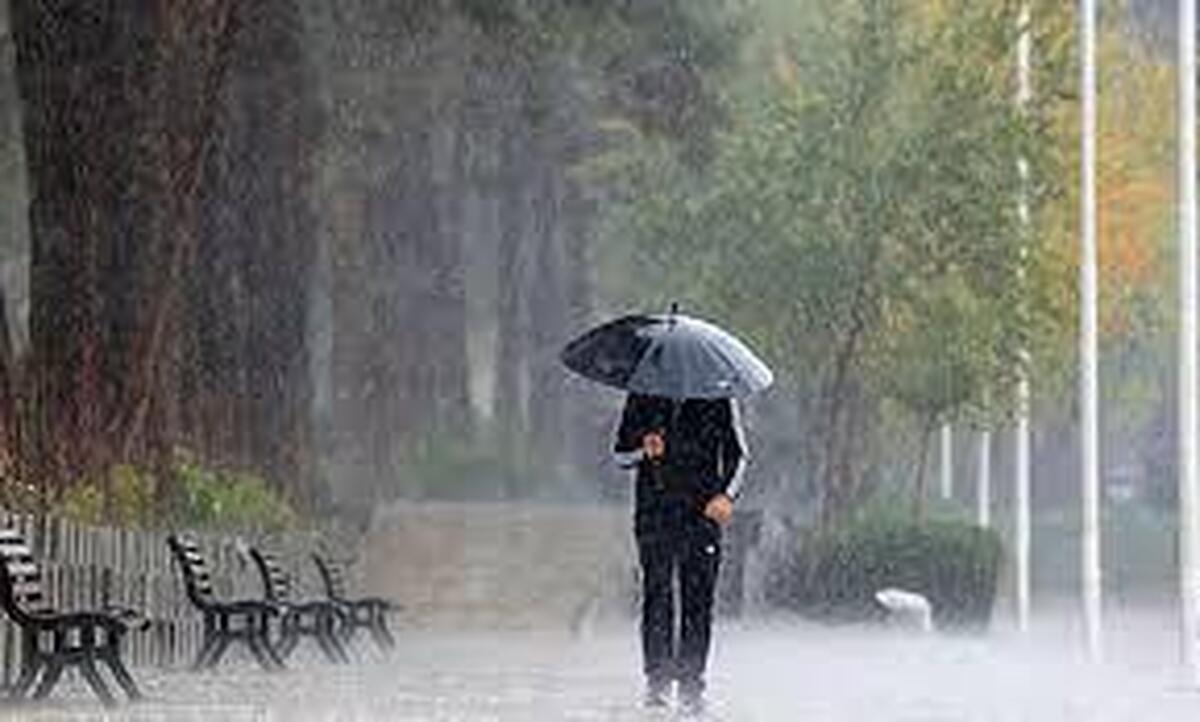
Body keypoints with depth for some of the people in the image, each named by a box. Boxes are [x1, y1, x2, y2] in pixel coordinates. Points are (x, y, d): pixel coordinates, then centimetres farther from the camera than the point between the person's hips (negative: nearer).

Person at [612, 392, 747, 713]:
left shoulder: (718, 401, 6)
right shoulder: (643, 398, 7)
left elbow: (737, 454, 10)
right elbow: (620, 454, 10)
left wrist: (727, 494, -7)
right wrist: (644, 450, -13)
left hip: (702, 512, 0)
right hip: (654, 514, 0)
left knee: (698, 600, -3)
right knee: (657, 595, -5)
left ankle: (691, 682, 2)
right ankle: (657, 679, -1)